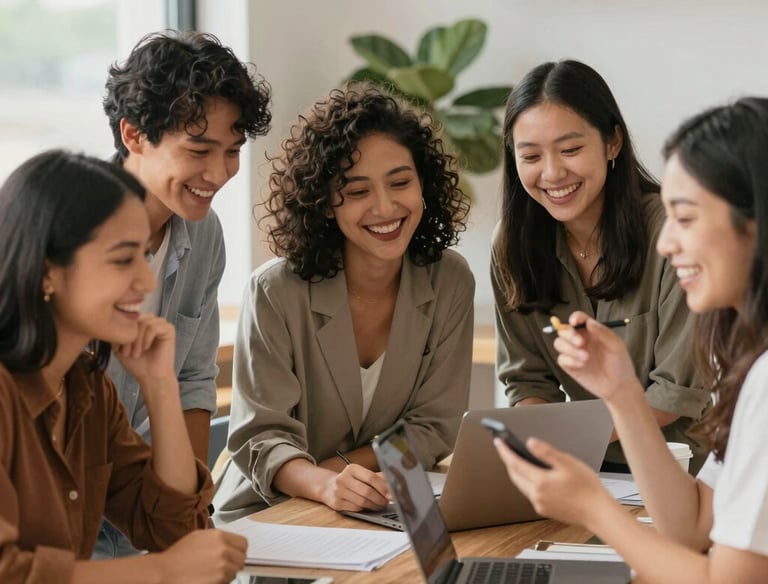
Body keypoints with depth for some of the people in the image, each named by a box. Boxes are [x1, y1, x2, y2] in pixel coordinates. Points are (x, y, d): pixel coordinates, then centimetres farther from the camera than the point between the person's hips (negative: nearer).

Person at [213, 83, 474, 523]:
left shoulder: (451, 283, -3)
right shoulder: (276, 292, -13)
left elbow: (434, 428, -1)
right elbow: (262, 439, -15)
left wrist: (334, 467, -15)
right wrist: (325, 486, -36)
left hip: (387, 514, 2)